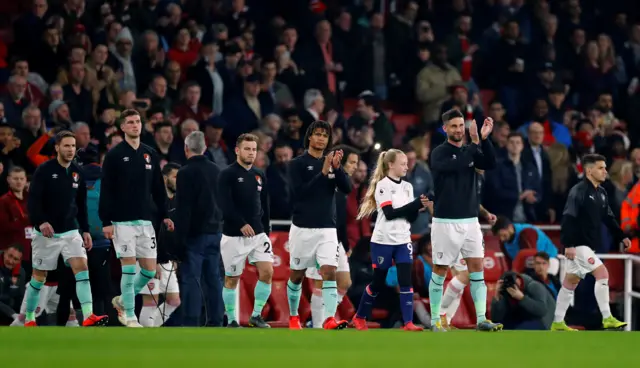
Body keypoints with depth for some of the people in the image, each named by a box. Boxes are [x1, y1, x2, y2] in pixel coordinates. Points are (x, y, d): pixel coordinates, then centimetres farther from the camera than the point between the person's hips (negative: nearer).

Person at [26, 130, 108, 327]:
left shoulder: (77, 173, 7)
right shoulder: (44, 170, -9)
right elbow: (33, 200, -15)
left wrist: (85, 230, 13)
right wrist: (41, 222, -30)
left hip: (70, 231, 4)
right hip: (47, 232, -4)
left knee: (82, 267, -14)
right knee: (39, 276, 5)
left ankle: (88, 316, -23)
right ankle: (29, 319, 21)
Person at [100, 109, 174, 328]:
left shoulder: (150, 154, 10)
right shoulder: (114, 155, -4)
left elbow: (158, 188, 16)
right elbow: (106, 190, -7)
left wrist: (164, 215, 9)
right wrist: (106, 222, -12)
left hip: (145, 220, 5)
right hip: (123, 221, -5)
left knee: (150, 269, 3)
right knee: (129, 267, -6)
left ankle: (123, 300, 25)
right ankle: (130, 316, 3)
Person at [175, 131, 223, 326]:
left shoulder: (186, 173, -11)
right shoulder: (216, 171, 9)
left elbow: (183, 208, -15)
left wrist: (180, 237, -14)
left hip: (195, 232, -7)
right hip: (214, 231, 7)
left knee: (190, 278, -6)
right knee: (213, 277, 11)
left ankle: (191, 323, -11)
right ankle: (215, 320, 13)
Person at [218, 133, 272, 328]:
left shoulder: (260, 176, 11)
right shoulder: (227, 174, -7)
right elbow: (224, 205, -17)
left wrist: (266, 231, 15)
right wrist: (241, 224, -23)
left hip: (258, 234, 5)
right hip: (234, 236, -5)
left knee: (267, 271, -7)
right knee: (232, 279, 1)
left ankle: (256, 316, 6)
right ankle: (231, 321, 11)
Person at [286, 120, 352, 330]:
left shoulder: (331, 163, 8)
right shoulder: (298, 164, -3)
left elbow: (347, 189, -2)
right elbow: (299, 192, -16)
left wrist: (337, 168, -17)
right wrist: (323, 172, -22)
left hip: (327, 229, 2)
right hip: (303, 228, -2)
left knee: (329, 272, -13)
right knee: (297, 275, 9)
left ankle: (330, 319, -22)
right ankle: (293, 317, 28)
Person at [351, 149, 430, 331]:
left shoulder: (407, 187, 9)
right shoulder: (383, 185, -8)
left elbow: (411, 218, 8)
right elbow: (390, 213, -18)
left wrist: (418, 208, -14)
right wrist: (415, 204, -22)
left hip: (403, 241, 5)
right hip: (383, 241, -5)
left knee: (406, 281, -9)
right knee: (378, 282, 5)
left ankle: (408, 322, -14)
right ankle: (360, 317, 23)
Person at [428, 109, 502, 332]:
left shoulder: (470, 151, 8)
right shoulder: (439, 153, -7)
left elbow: (490, 164, -8)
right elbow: (456, 166, -25)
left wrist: (485, 139, -21)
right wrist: (475, 142, -26)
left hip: (470, 221, 5)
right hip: (445, 222, -4)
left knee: (477, 267, -2)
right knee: (440, 271, 2)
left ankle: (481, 319, -3)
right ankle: (435, 321, 10)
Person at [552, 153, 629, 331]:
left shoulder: (601, 193, 11)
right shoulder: (578, 191, -16)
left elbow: (608, 218, 20)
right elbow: (568, 218, -21)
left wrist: (621, 237, 13)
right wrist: (568, 244, -26)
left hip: (588, 246, 9)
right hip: (578, 245, -9)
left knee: (570, 282, 13)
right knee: (602, 274, -16)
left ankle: (558, 323, 19)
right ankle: (607, 319, -14)